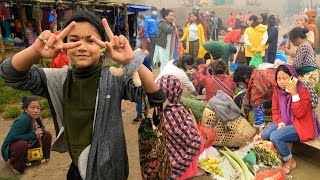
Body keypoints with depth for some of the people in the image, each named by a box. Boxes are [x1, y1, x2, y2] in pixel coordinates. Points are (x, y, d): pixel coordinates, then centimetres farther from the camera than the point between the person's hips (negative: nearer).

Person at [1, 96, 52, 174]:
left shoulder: (35, 117, -7)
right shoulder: (23, 120, -32)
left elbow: (42, 128, 10)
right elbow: (12, 137, -35)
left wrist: (40, 131, -16)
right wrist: (33, 135, -29)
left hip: (28, 145, 7)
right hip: (11, 148, -7)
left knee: (47, 135, -6)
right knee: (22, 144, -40)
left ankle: (44, 156, 13)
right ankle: (14, 163, -9)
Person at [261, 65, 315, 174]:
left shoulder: (302, 91, -16)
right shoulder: (277, 90, -1)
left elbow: (299, 114, -23)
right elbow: (275, 111, 3)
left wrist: (294, 94, -30)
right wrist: (280, 124, -14)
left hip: (299, 125, -6)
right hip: (283, 122, 6)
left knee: (275, 136, -28)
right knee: (264, 135, -19)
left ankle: (290, 162, -2)